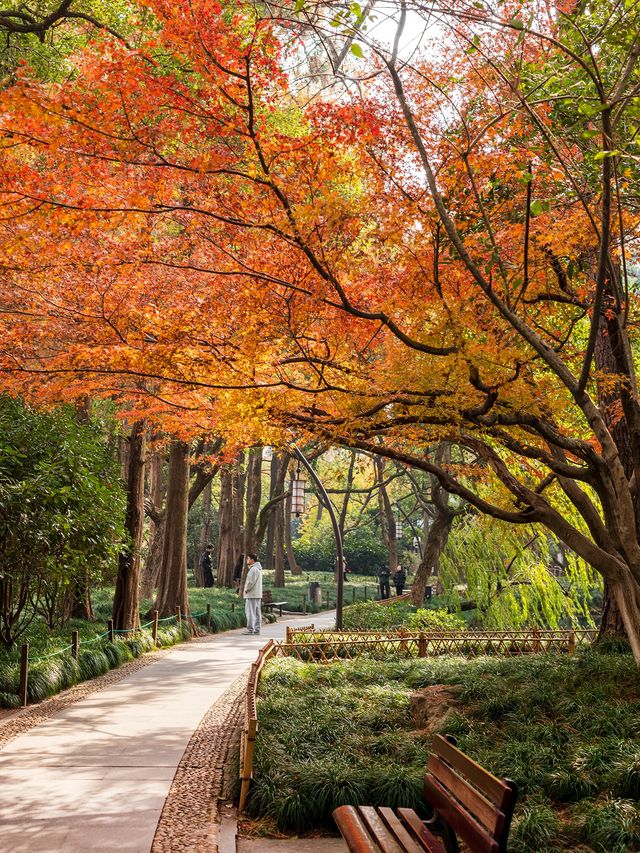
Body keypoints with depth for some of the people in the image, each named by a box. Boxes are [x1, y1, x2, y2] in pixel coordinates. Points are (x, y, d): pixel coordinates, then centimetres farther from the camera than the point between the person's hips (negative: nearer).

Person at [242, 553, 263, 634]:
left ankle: (250, 629, -6)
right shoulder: (258, 569, 17)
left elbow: (251, 582, -21)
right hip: (257, 594, 10)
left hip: (251, 595, -10)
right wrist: (246, 589, 16)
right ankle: (256, 629, 14)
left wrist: (245, 590, -8)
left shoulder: (253, 569, -16)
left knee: (250, 612, -7)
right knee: (256, 613, 11)